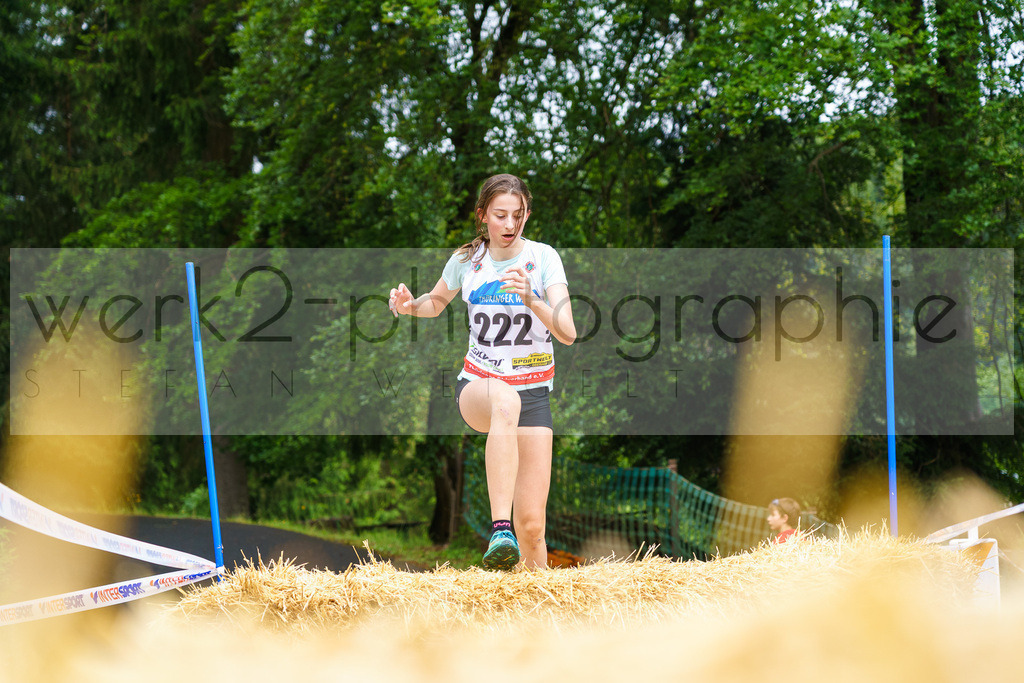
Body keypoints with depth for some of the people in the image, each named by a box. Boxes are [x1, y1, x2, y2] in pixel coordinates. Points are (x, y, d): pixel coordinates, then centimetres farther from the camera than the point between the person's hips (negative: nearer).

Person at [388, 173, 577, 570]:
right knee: (506, 399, -42)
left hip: (534, 393, 1)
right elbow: (437, 302, 23)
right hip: (476, 385, 0)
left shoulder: (543, 257, -5)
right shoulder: (466, 259, 2)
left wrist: (531, 299, -31)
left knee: (531, 526, -8)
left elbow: (568, 333, -14)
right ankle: (500, 528, -53)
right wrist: (410, 305, 0)